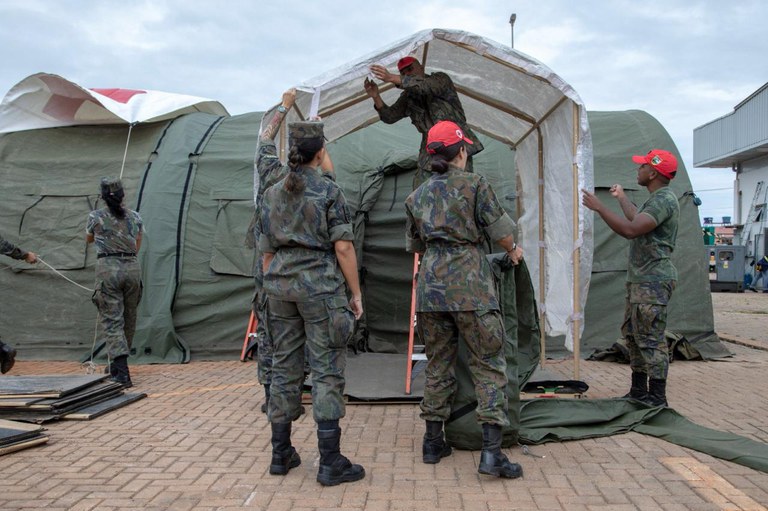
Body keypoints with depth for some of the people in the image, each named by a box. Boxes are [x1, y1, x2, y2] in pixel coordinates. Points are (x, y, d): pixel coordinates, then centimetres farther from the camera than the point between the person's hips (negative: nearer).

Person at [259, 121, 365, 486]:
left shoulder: (272, 195, 10)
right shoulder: (328, 190, -6)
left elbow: (267, 252, 11)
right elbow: (343, 247, -10)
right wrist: (355, 292, -4)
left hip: (280, 284, 6)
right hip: (320, 284, -5)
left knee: (284, 367, 12)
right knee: (327, 370, -2)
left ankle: (281, 454, 20)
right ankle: (330, 462, 1)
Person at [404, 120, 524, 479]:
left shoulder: (417, 196, 12)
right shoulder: (475, 184, -2)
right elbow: (500, 231, -1)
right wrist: (513, 251, 20)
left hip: (431, 284, 5)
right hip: (470, 284, -5)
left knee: (438, 364, 14)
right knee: (489, 364, 1)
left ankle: (433, 442, 20)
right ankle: (491, 452, -3)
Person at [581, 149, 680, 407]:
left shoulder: (664, 200, -16)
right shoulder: (656, 199, 18)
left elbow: (631, 229, -27)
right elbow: (637, 219, 37)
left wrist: (599, 207, -21)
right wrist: (621, 198, 48)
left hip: (653, 281, -11)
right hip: (640, 279, 11)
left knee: (650, 339, -9)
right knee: (632, 333, 15)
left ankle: (657, 399, -3)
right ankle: (639, 392, 25)